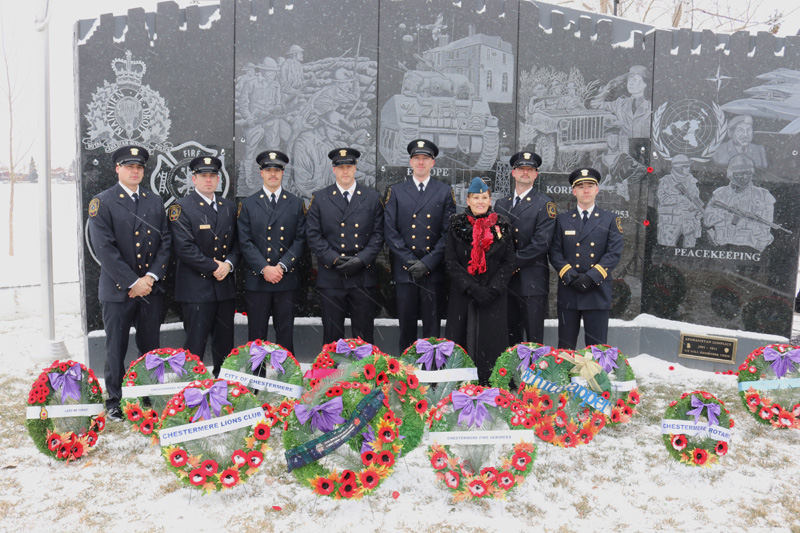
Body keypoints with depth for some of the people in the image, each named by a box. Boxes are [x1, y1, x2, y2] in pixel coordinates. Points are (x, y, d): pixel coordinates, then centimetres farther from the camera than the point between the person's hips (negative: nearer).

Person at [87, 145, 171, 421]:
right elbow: (104, 248, -10)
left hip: (151, 287, 3)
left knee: (151, 346, 9)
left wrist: (152, 277, -7)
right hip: (118, 289, -3)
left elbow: (165, 242, 7)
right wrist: (133, 282, -14)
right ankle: (114, 401, 22)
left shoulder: (155, 201, 11)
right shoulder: (102, 202, -2)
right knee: (116, 349, 7)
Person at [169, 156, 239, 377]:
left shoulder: (228, 206, 14)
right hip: (196, 287, -5)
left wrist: (228, 264, -5)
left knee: (225, 341, 11)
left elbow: (236, 241, 14)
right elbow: (184, 248, -13)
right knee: (195, 343, -1)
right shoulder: (181, 207, -4)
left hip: (225, 285, 5)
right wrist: (213, 268, -12)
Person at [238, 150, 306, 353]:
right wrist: (264, 268, -12)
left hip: (287, 280, 1)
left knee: (285, 334, 7)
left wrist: (282, 266, -10)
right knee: (256, 336, 5)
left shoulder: (296, 204, 9)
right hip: (256, 280, 0)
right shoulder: (248, 204, 7)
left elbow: (300, 240, 2)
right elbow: (245, 242, 0)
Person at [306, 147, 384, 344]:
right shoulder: (320, 198, 7)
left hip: (363, 277, 0)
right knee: (331, 335, 6)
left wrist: (362, 259, -10)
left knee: (364, 335, 6)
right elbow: (313, 235, 2)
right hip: (330, 278, 0)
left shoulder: (372, 198, 8)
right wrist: (333, 259, -10)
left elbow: (378, 234, 4)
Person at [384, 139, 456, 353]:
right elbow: (390, 231, 2)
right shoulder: (395, 191, 9)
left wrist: (427, 263, -9)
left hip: (434, 271, 0)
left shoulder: (445, 192, 8)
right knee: (406, 324, 6)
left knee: (432, 325, 4)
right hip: (404, 270, 1)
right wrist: (410, 261, -7)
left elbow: (448, 233, 1)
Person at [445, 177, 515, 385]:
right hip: (462, 297, 0)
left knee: (492, 343, -2)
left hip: (493, 297, 0)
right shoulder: (457, 226, 5)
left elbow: (508, 263, 4)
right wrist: (471, 288, -12)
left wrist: (492, 290, -9)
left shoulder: (502, 227, 7)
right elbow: (451, 262, -1)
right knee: (461, 343, 0)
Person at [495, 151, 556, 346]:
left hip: (532, 281, -4)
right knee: (510, 337, 12)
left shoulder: (545, 204, -1)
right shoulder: (501, 204, 15)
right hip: (506, 281, 5)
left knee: (534, 339, 0)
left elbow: (541, 243, -11)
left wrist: (514, 263, -13)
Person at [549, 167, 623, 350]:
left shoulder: (610, 220, 7)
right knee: (565, 348, 7)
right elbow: (554, 252, 3)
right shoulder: (562, 220, 10)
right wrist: (570, 276, -12)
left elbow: (614, 253, -2)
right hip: (568, 293, 1)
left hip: (598, 292, -1)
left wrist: (591, 277, -14)